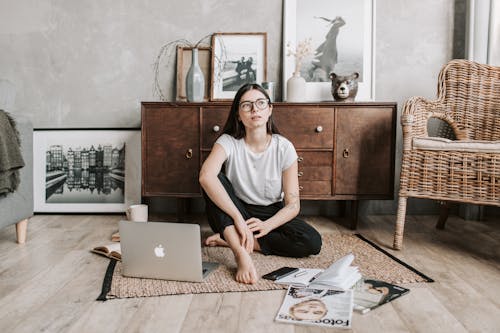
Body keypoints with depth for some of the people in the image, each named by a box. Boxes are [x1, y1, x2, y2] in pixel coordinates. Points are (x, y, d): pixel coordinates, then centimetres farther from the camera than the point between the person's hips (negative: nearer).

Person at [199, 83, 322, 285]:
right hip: (235, 212, -1)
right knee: (216, 182, -29)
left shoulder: (284, 147, -12)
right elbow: (206, 176, -36)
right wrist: (239, 219, -43)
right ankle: (241, 254, -39)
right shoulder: (229, 142, -14)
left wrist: (266, 225, -29)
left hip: (272, 216, 2)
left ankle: (231, 240, -20)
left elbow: (293, 205, -11)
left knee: (312, 242, -25)